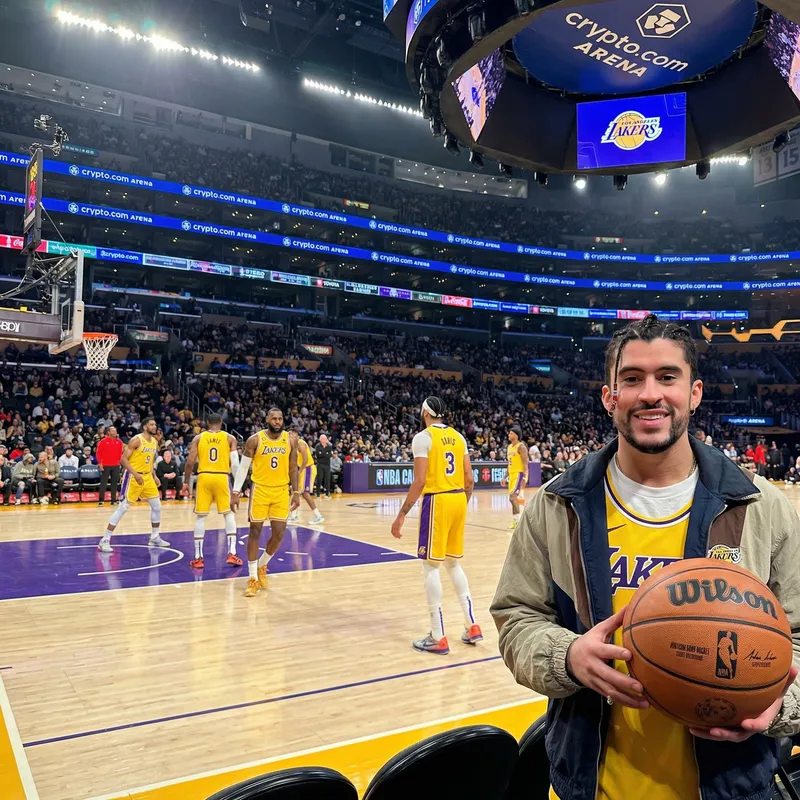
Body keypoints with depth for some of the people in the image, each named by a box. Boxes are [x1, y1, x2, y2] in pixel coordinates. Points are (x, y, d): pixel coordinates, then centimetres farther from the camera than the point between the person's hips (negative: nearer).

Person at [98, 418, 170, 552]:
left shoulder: (154, 442, 9)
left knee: (157, 507, 9)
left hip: (147, 477, 8)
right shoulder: (136, 440, -15)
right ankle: (105, 540, -1)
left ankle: (155, 538, 23)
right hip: (134, 477, -7)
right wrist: (135, 474, -27)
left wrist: (154, 476, 10)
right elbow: (123, 459, -18)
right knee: (123, 508, -8)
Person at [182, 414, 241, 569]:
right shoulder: (230, 438, 5)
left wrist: (186, 481, 12)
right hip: (222, 478, 0)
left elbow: (190, 462, 0)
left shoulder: (198, 438, 7)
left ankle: (198, 558, 10)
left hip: (204, 477, 1)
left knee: (200, 517, 9)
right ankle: (232, 554, 4)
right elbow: (235, 463, -2)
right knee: (229, 514, 12)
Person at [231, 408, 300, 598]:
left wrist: (296, 492, 3)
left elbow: (293, 467, 7)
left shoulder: (291, 439, -1)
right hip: (260, 490, -2)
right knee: (255, 532, 2)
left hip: (281, 491, 3)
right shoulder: (255, 440, -9)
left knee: (279, 534, 3)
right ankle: (253, 578, 13)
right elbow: (243, 467, -2)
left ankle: (262, 566, 29)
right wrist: (236, 492, -7)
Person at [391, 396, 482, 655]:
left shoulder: (423, 437, -8)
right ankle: (472, 626, 21)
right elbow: (469, 479, 10)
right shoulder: (458, 437, 12)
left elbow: (419, 481, -16)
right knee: (454, 563, 19)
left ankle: (438, 638, 4)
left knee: (431, 566, 1)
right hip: (459, 500, 7)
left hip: (437, 501, -7)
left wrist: (402, 514, -12)